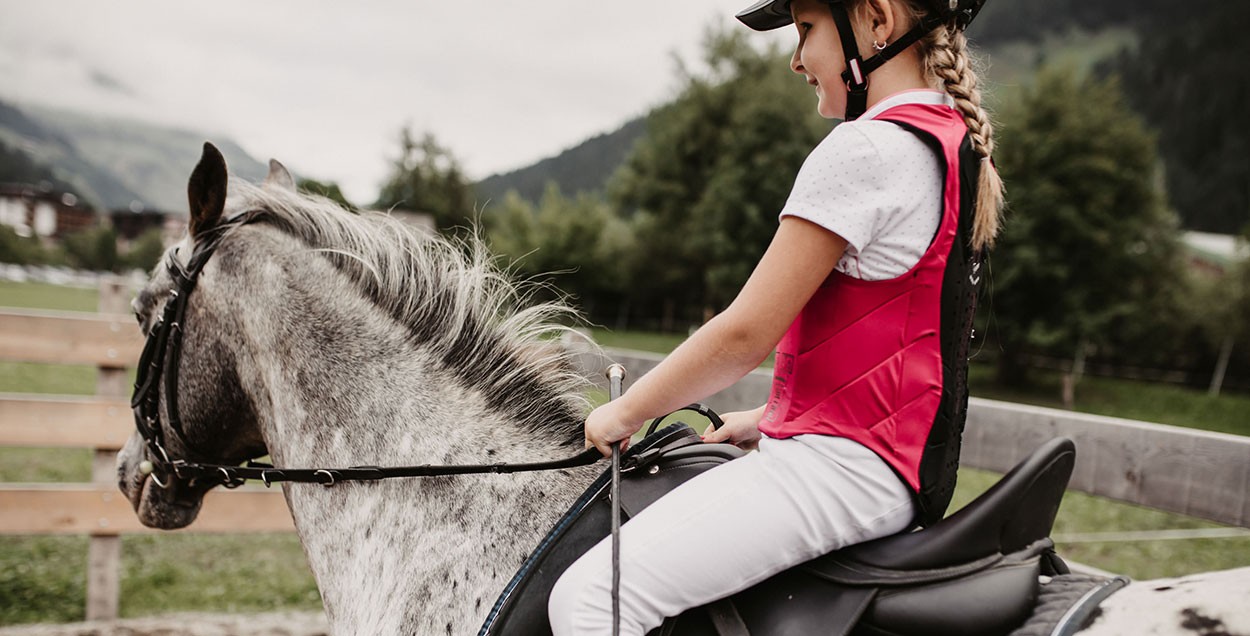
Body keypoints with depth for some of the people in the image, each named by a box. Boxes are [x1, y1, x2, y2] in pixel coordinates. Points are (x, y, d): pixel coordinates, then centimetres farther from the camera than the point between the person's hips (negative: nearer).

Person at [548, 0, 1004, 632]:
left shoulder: (865, 148, -17)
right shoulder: (958, 143, 14)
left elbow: (745, 333, -16)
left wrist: (622, 414, -2)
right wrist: (770, 419, 19)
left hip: (848, 465, -11)